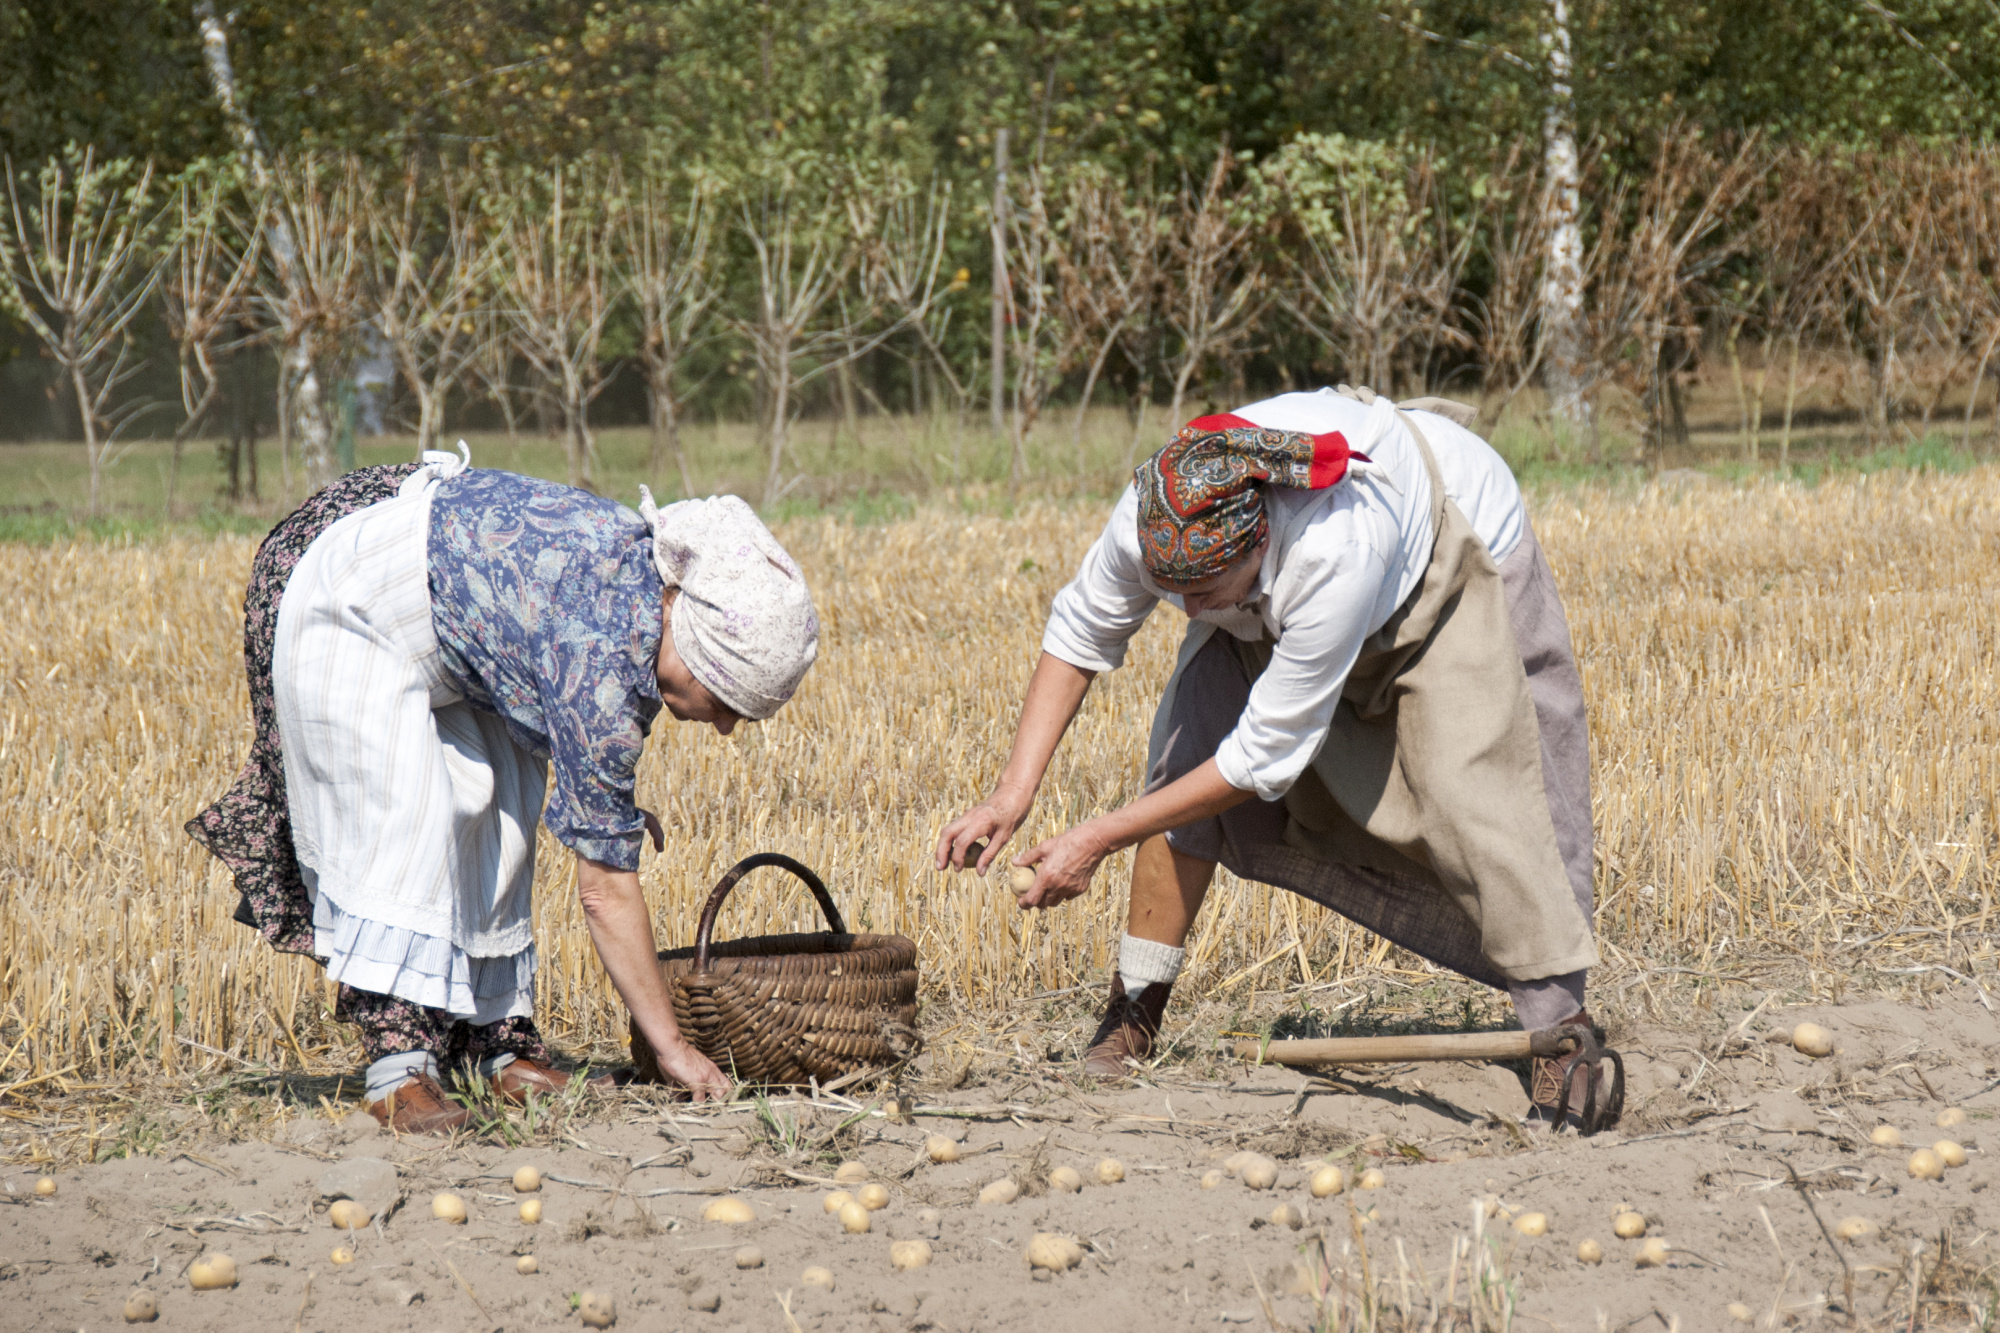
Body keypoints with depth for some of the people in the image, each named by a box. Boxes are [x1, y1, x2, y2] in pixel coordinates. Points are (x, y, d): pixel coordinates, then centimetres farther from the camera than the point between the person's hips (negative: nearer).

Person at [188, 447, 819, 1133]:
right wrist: (671, 1048, -22)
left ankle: (493, 1038, 6)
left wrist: (611, 803, 4)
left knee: (500, 808, 5)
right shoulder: (608, 664, -32)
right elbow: (605, 889, -27)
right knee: (408, 821, -19)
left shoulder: (655, 565, -9)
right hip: (345, 605, -9)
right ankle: (399, 1063, -21)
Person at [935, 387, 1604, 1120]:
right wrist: (1014, 790, -21)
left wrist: (1097, 840, -34)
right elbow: (1081, 629, -12)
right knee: (1189, 746, -12)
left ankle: (1561, 1017, -5)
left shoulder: (1334, 559, -48)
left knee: (1472, 790, -21)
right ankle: (1134, 1013, -3)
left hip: (1454, 554, -5)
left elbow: (1266, 755, -38)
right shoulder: (1156, 516, -34)